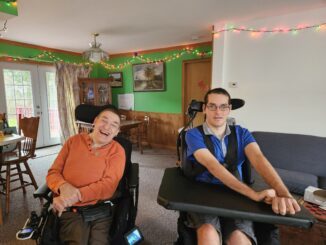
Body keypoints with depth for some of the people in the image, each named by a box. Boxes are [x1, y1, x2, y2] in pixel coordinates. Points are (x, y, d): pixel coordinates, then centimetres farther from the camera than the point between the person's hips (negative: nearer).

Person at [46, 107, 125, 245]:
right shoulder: (73, 141, 9)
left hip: (100, 209, 0)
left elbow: (108, 185, -9)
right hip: (69, 210, 1)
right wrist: (63, 186, -15)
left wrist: (75, 196, -19)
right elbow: (53, 173, 7)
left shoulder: (117, 151, 1)